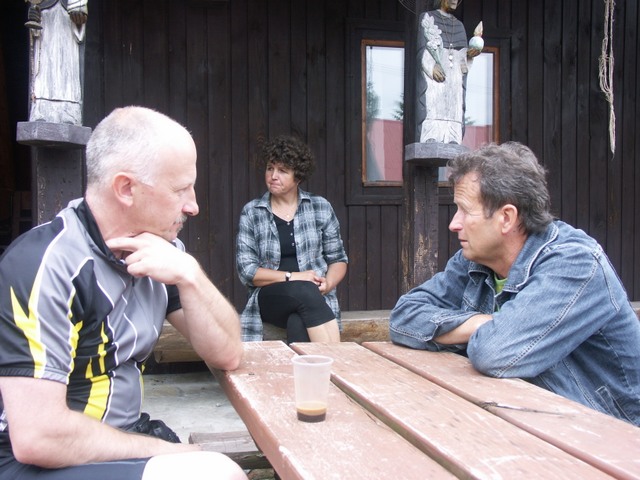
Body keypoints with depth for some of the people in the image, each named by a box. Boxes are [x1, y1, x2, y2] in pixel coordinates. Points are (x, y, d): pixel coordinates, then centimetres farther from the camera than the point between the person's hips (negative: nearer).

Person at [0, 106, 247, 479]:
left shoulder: (163, 250, 1)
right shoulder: (46, 264, -20)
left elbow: (228, 355, 2)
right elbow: (38, 436, -25)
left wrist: (189, 275, -15)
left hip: (120, 441, 7)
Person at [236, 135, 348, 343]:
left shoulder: (321, 207, 8)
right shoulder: (251, 212, 6)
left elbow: (338, 259, 12)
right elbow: (246, 270, 0)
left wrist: (328, 283, -10)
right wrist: (292, 276, -11)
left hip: (314, 299, 0)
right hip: (270, 296, 0)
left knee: (298, 323, -36)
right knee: (305, 291, -35)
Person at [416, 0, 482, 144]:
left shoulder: (459, 25, 24)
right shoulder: (427, 18, 10)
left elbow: (462, 57, 18)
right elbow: (421, 47, -2)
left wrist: (471, 53, -4)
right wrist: (431, 66, -17)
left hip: (454, 79, 5)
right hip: (432, 76, -4)